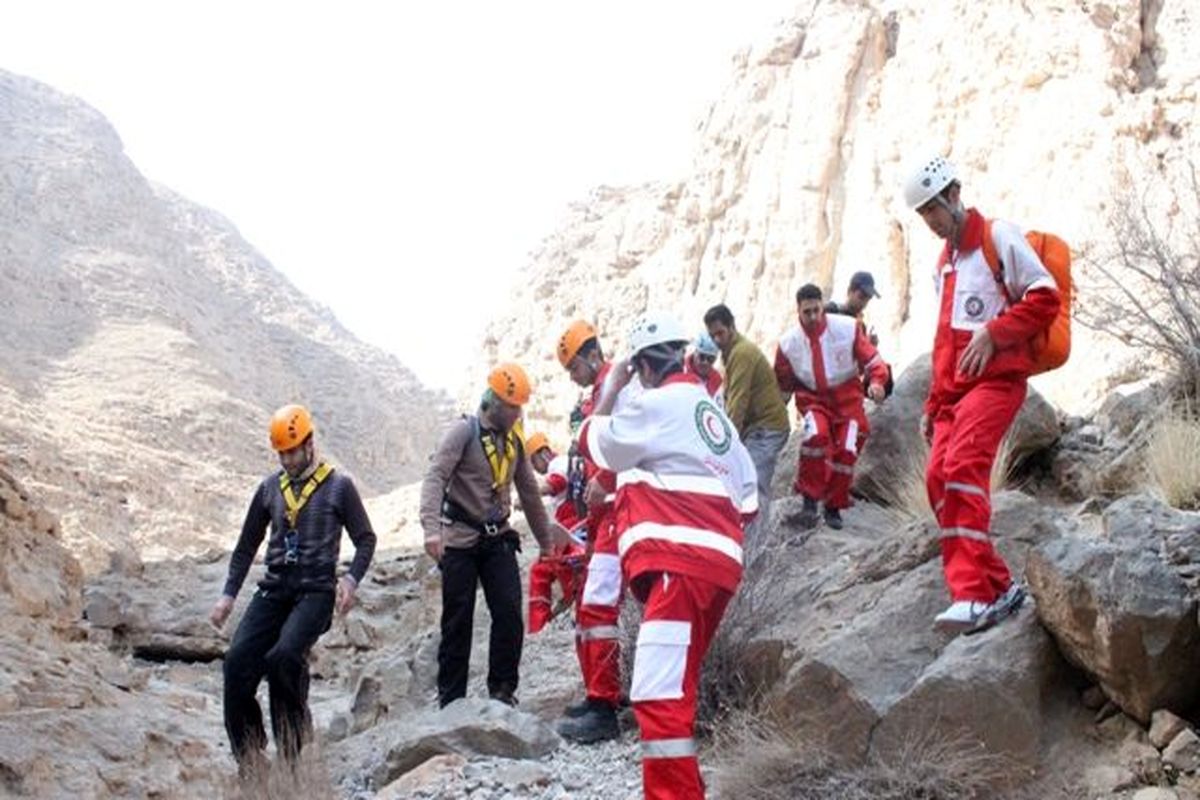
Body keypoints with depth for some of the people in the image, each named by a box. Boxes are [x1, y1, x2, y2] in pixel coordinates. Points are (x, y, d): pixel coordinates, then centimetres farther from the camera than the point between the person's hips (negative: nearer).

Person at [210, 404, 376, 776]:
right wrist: (228, 595, 13)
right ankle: (249, 758, -4)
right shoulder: (269, 487, 13)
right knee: (238, 661, -15)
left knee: (285, 655, -29)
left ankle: (291, 750, -10)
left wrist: (351, 579, -14)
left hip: (315, 589, -4)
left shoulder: (338, 487, 1)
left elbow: (366, 539, 4)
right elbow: (246, 546, 20)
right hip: (274, 587, 5)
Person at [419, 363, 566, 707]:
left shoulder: (514, 440, 10)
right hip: (460, 540, -5)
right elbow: (435, 478, -19)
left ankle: (502, 691, 5)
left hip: (498, 539, 5)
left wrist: (546, 539, 25)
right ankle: (450, 699, 10)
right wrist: (432, 528, -33)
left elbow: (529, 492, 20)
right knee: (457, 621, 0)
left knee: (509, 613, -7)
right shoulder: (464, 431, -8)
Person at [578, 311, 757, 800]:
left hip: (681, 562, -10)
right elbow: (746, 499, 25)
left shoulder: (659, 404, -4)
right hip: (717, 563, 10)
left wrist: (613, 386, 19)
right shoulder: (711, 411, 24)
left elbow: (592, 441, 8)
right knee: (673, 690, 19)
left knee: (659, 695, -17)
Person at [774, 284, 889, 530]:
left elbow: (872, 360, -6)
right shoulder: (788, 343, -5)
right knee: (816, 435, -30)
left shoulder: (848, 327, -11)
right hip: (813, 400, 0)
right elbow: (782, 386, 9)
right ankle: (810, 500, -15)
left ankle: (834, 507, 14)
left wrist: (876, 381, -26)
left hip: (847, 400, 1)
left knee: (846, 450, -11)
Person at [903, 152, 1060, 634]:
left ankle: (974, 596, -30)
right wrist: (933, 403, 23)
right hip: (955, 389, 8)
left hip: (995, 378, -8)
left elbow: (1045, 297, -7)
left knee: (962, 468, -25)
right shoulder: (944, 262, 24)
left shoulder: (998, 237, 1)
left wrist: (994, 333, -19)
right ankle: (1000, 587, 3)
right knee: (939, 481, -4)